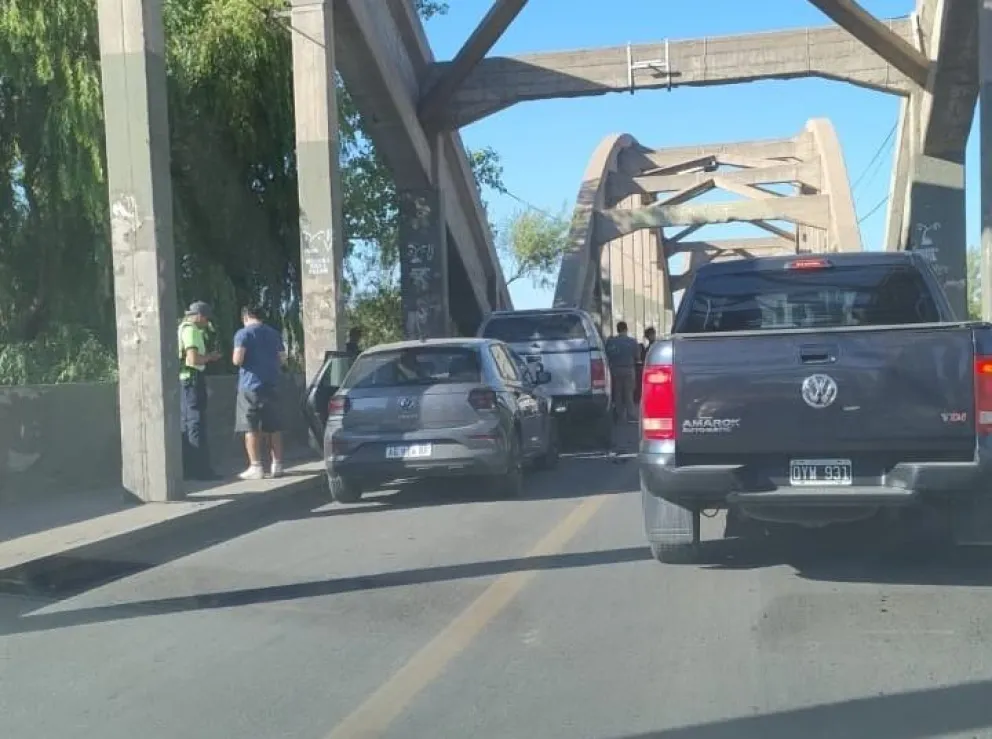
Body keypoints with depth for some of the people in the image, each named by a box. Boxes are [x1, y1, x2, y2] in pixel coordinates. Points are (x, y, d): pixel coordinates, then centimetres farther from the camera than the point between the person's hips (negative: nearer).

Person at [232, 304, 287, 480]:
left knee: (251, 428, -1)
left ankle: (255, 467, -4)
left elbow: (237, 360, -15)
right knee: (274, 427, 10)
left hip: (250, 385, -5)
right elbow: (282, 359, 15)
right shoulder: (274, 334, 12)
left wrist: (235, 360, 7)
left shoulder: (243, 333, -5)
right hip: (271, 385, 5)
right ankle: (277, 465, 11)